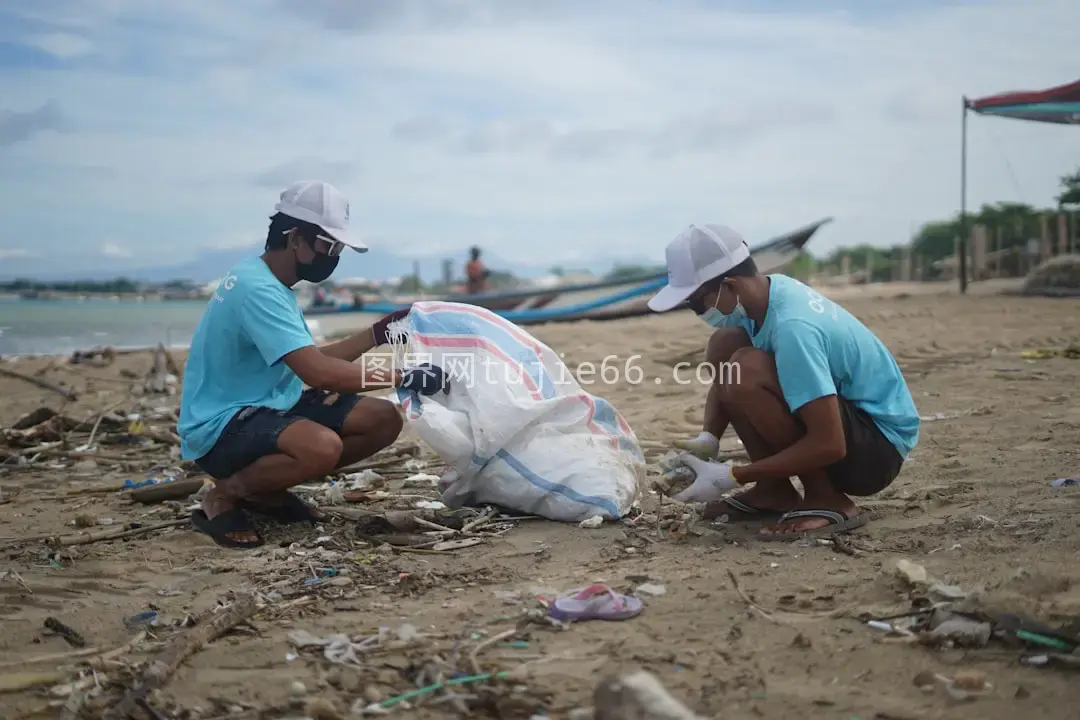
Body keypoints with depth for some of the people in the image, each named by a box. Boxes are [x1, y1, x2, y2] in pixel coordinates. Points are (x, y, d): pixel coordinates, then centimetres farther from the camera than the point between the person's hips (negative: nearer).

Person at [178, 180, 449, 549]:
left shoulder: (272, 284, 10)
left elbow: (313, 359, 16)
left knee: (384, 419, -1)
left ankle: (267, 489, 9)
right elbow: (317, 372, -31)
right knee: (323, 446, -38)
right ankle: (223, 496, -9)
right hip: (221, 427, -10)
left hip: (271, 407, 10)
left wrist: (379, 333, 7)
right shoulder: (256, 288, -22)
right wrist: (404, 378, -26)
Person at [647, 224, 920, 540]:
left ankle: (827, 500, -12)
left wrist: (732, 477, -25)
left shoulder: (792, 328, -30)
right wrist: (707, 439, -9)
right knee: (724, 343, 1)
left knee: (746, 371, -29)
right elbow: (723, 378, 10)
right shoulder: (767, 292, -4)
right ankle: (773, 490, 4)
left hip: (879, 447, -9)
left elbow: (829, 445, -31)